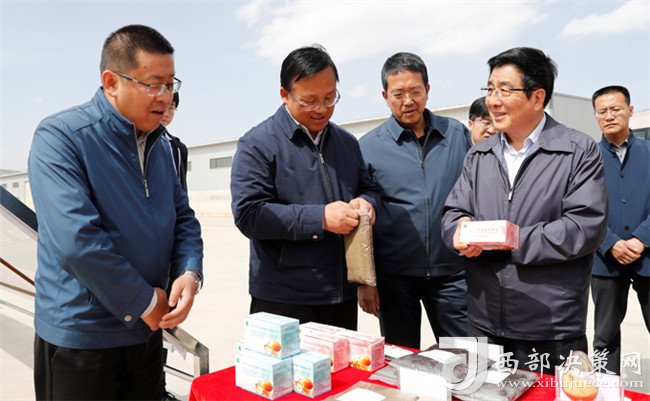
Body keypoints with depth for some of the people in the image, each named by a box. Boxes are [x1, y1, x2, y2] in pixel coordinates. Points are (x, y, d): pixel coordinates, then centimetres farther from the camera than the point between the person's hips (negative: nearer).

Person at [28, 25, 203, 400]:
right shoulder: (60, 136, -15)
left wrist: (190, 274, -10)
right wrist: (145, 302, -17)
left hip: (147, 330, 6)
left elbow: (184, 219, 9)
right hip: (79, 337, -6)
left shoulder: (159, 145, 6)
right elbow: (75, 239, -25)